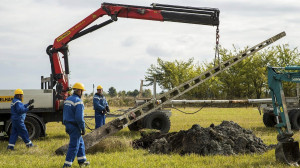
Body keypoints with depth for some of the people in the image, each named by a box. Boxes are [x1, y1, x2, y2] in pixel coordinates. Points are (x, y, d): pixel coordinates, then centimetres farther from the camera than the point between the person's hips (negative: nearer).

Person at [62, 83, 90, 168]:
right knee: (74, 145, -4)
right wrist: (83, 128, -14)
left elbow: (65, 114, 16)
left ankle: (82, 161, 28)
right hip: (75, 126, -9)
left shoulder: (67, 100, 10)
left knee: (80, 142, 21)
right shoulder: (78, 102, -18)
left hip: (68, 125, 9)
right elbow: (79, 117, -22)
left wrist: (66, 125, 22)